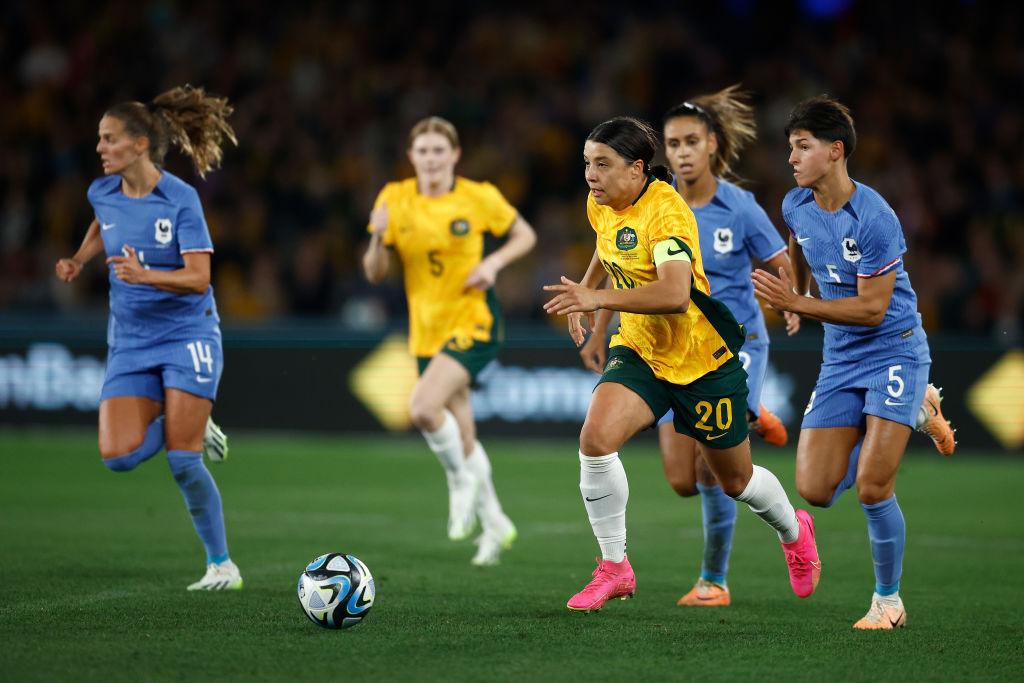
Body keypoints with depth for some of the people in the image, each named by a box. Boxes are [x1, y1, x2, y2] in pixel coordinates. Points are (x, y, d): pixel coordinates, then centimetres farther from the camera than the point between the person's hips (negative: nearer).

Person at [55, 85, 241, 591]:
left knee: (182, 459, -13)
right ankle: (190, 425, 19)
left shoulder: (180, 199, -15)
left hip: (187, 335, -5)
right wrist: (79, 259, 12)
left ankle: (222, 565, 3)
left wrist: (145, 276, -34)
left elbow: (198, 278, -20)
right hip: (129, 344, 5)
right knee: (119, 455, -13)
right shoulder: (102, 193, 1)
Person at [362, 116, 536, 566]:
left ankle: (461, 479, -2)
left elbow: (525, 235, 7)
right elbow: (375, 274, 0)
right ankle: (495, 525, 30)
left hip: (474, 323, -4)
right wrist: (378, 237, -20)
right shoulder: (395, 199, -1)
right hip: (427, 332, 4)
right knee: (462, 439, 12)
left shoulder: (478, 198, -8)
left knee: (423, 407, -27)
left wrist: (494, 262, -12)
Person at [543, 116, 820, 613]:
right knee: (596, 437, -23)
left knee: (736, 482, 12)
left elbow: (675, 293, -42)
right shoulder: (600, 206, -2)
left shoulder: (666, 212, -27)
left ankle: (794, 532, 46)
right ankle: (614, 568, -10)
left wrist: (598, 297, -49)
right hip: (638, 349, 6)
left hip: (702, 357, -6)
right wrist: (584, 292, 20)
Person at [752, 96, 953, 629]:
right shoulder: (796, 206, -1)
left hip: (894, 351, -6)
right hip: (839, 360, 7)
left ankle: (888, 602, 5)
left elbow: (872, 309, -22)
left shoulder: (874, 219, -22)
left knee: (872, 487, -15)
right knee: (815, 490, -1)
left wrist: (794, 304, -25)